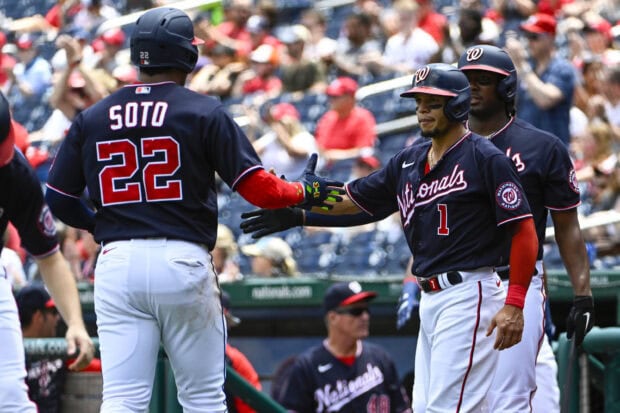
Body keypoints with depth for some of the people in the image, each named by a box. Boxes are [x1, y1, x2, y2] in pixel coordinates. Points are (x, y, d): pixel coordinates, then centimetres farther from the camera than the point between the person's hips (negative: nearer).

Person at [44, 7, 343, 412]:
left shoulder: (90, 119, 8)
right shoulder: (204, 112, -1)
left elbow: (59, 200, 9)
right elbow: (257, 188, -4)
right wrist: (303, 191, 15)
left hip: (117, 262, 3)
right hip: (183, 263, -2)